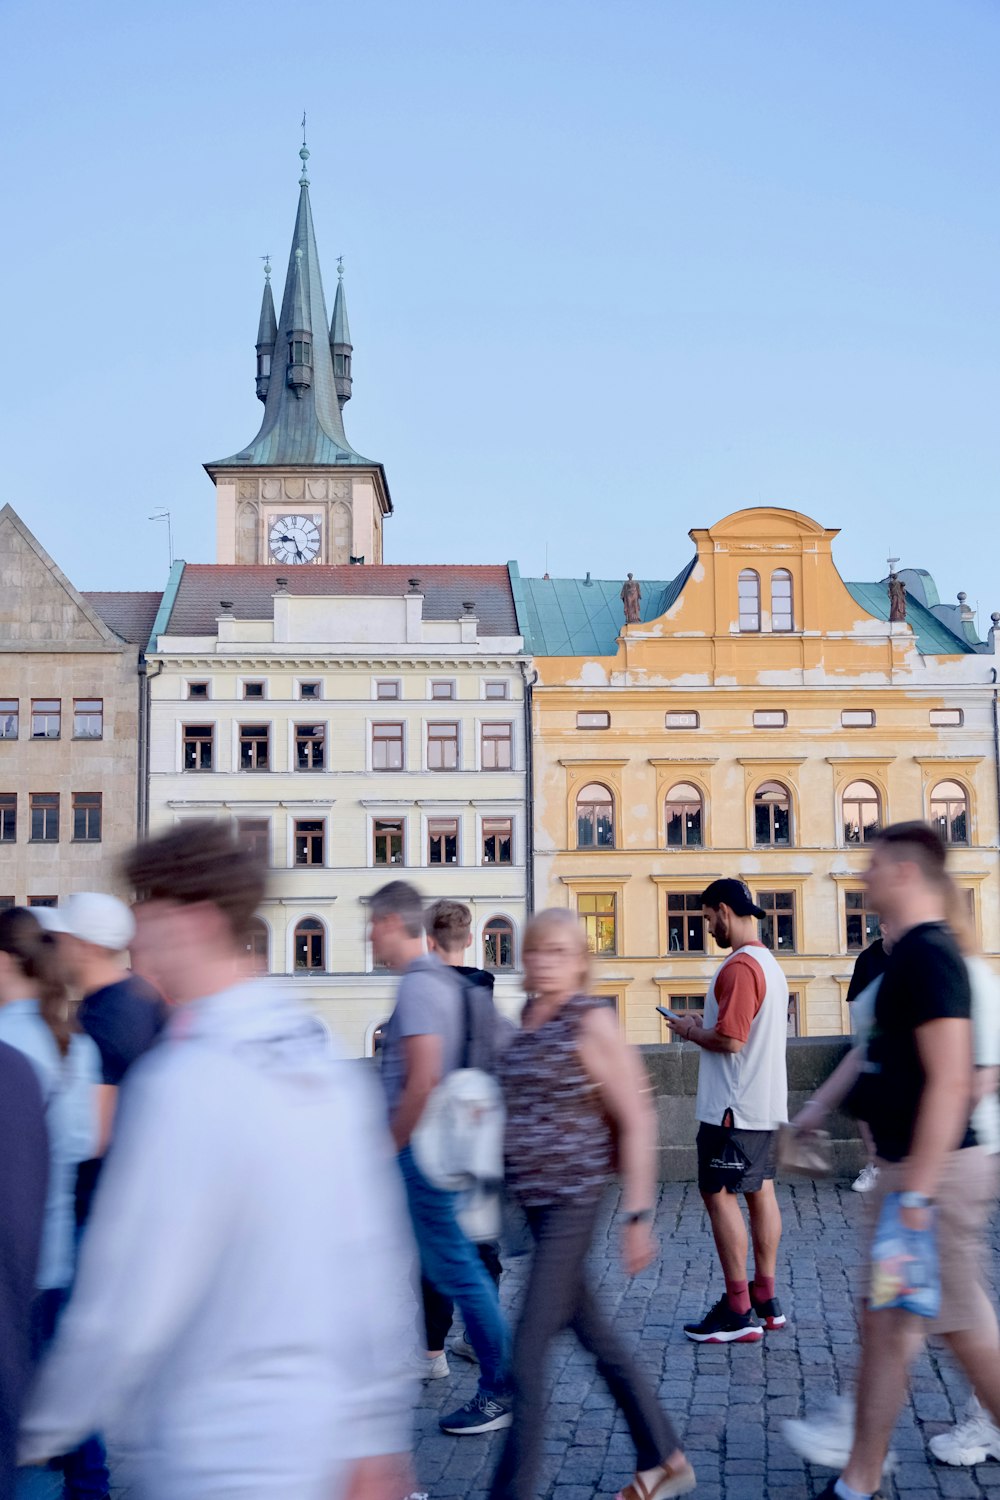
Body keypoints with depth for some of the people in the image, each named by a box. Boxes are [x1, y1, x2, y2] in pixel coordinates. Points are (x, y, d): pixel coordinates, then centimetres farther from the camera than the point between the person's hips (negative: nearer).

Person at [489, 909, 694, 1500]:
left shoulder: (592, 1020, -12)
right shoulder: (531, 1018, 8)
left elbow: (637, 1121, -12)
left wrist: (638, 1215, -14)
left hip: (573, 1199, -7)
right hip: (533, 1199, 8)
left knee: (530, 1349, -4)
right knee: (594, 1333, 16)